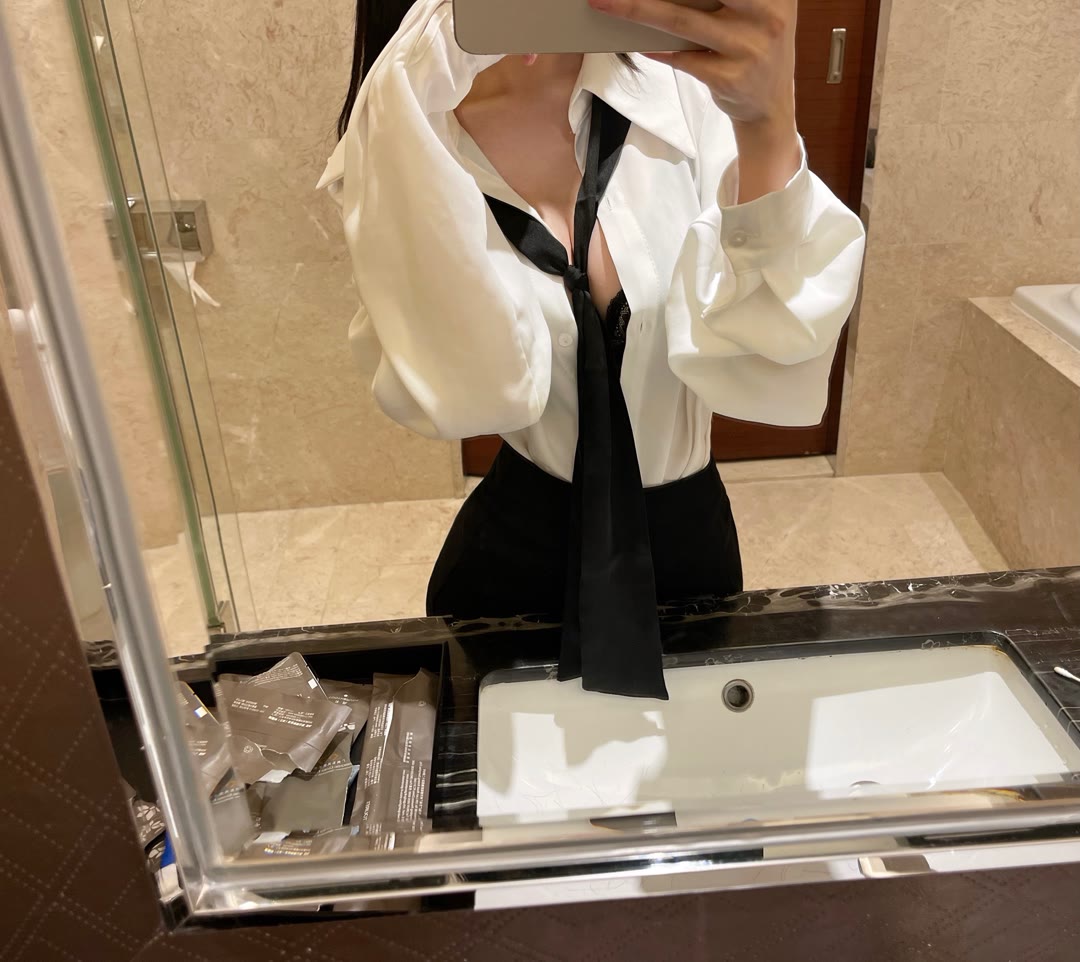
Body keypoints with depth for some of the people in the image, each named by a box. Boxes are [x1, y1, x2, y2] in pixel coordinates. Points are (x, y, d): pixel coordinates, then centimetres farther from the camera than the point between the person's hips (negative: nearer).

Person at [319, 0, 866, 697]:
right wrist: (419, 75, -38)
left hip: (688, 536, 2)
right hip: (518, 547, -1)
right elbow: (464, 394, -32)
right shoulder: (402, 140, -16)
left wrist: (768, 124, -40)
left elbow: (767, 368, -25)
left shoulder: (688, 90, -15)